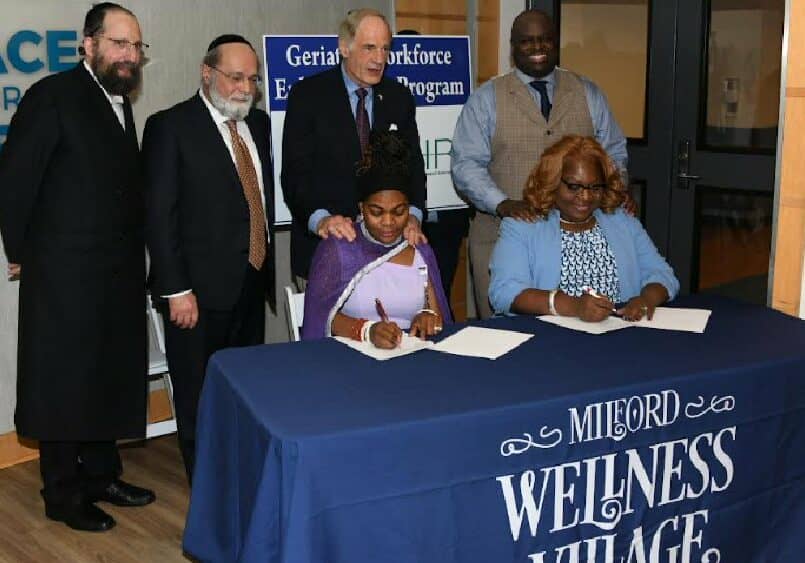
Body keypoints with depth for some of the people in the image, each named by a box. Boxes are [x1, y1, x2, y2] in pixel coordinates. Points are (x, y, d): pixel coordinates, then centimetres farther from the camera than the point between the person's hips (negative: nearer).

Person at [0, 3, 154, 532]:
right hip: (65, 275, -7)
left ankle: (101, 474, 30)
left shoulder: (121, 104, 12)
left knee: (111, 378, 15)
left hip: (119, 274, 7)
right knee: (65, 383, 4)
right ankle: (64, 494, 17)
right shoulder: (53, 95, -11)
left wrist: (134, 253, 8)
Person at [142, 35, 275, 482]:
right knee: (200, 406, 7)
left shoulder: (259, 124, 11)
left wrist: (267, 269, 8)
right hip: (199, 293, -6)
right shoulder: (170, 126, -8)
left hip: (252, 288, 6)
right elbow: (159, 214, -12)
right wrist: (177, 291, -16)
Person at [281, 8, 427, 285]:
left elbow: (412, 164, 5)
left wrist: (412, 215, -15)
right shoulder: (308, 95, -4)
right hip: (322, 245, -3)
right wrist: (320, 218, -27)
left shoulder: (399, 98, 8)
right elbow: (295, 172, -10)